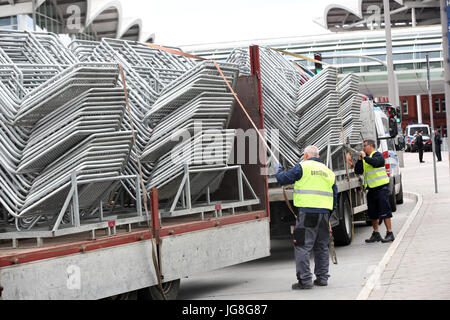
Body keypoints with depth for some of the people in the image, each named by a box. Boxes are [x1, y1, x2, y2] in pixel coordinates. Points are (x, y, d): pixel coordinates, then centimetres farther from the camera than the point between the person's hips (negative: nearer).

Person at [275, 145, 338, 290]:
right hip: (324, 213, 6)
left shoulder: (302, 167, -1)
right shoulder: (328, 171, 19)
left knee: (302, 246, -5)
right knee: (322, 246, 15)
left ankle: (305, 279, -9)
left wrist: (279, 169, 24)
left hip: (307, 211, -6)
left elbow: (283, 179, 2)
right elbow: (334, 195, 20)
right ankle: (322, 277, 18)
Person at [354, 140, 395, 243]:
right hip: (371, 189, 8)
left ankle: (389, 233, -6)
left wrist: (365, 157, -15)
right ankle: (376, 234, 20)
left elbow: (375, 162, -25)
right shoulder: (365, 159, 18)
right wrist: (360, 159, 0)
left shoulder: (378, 155, -3)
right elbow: (358, 171, 11)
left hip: (381, 187, -8)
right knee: (372, 213, 11)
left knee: (384, 211, -9)